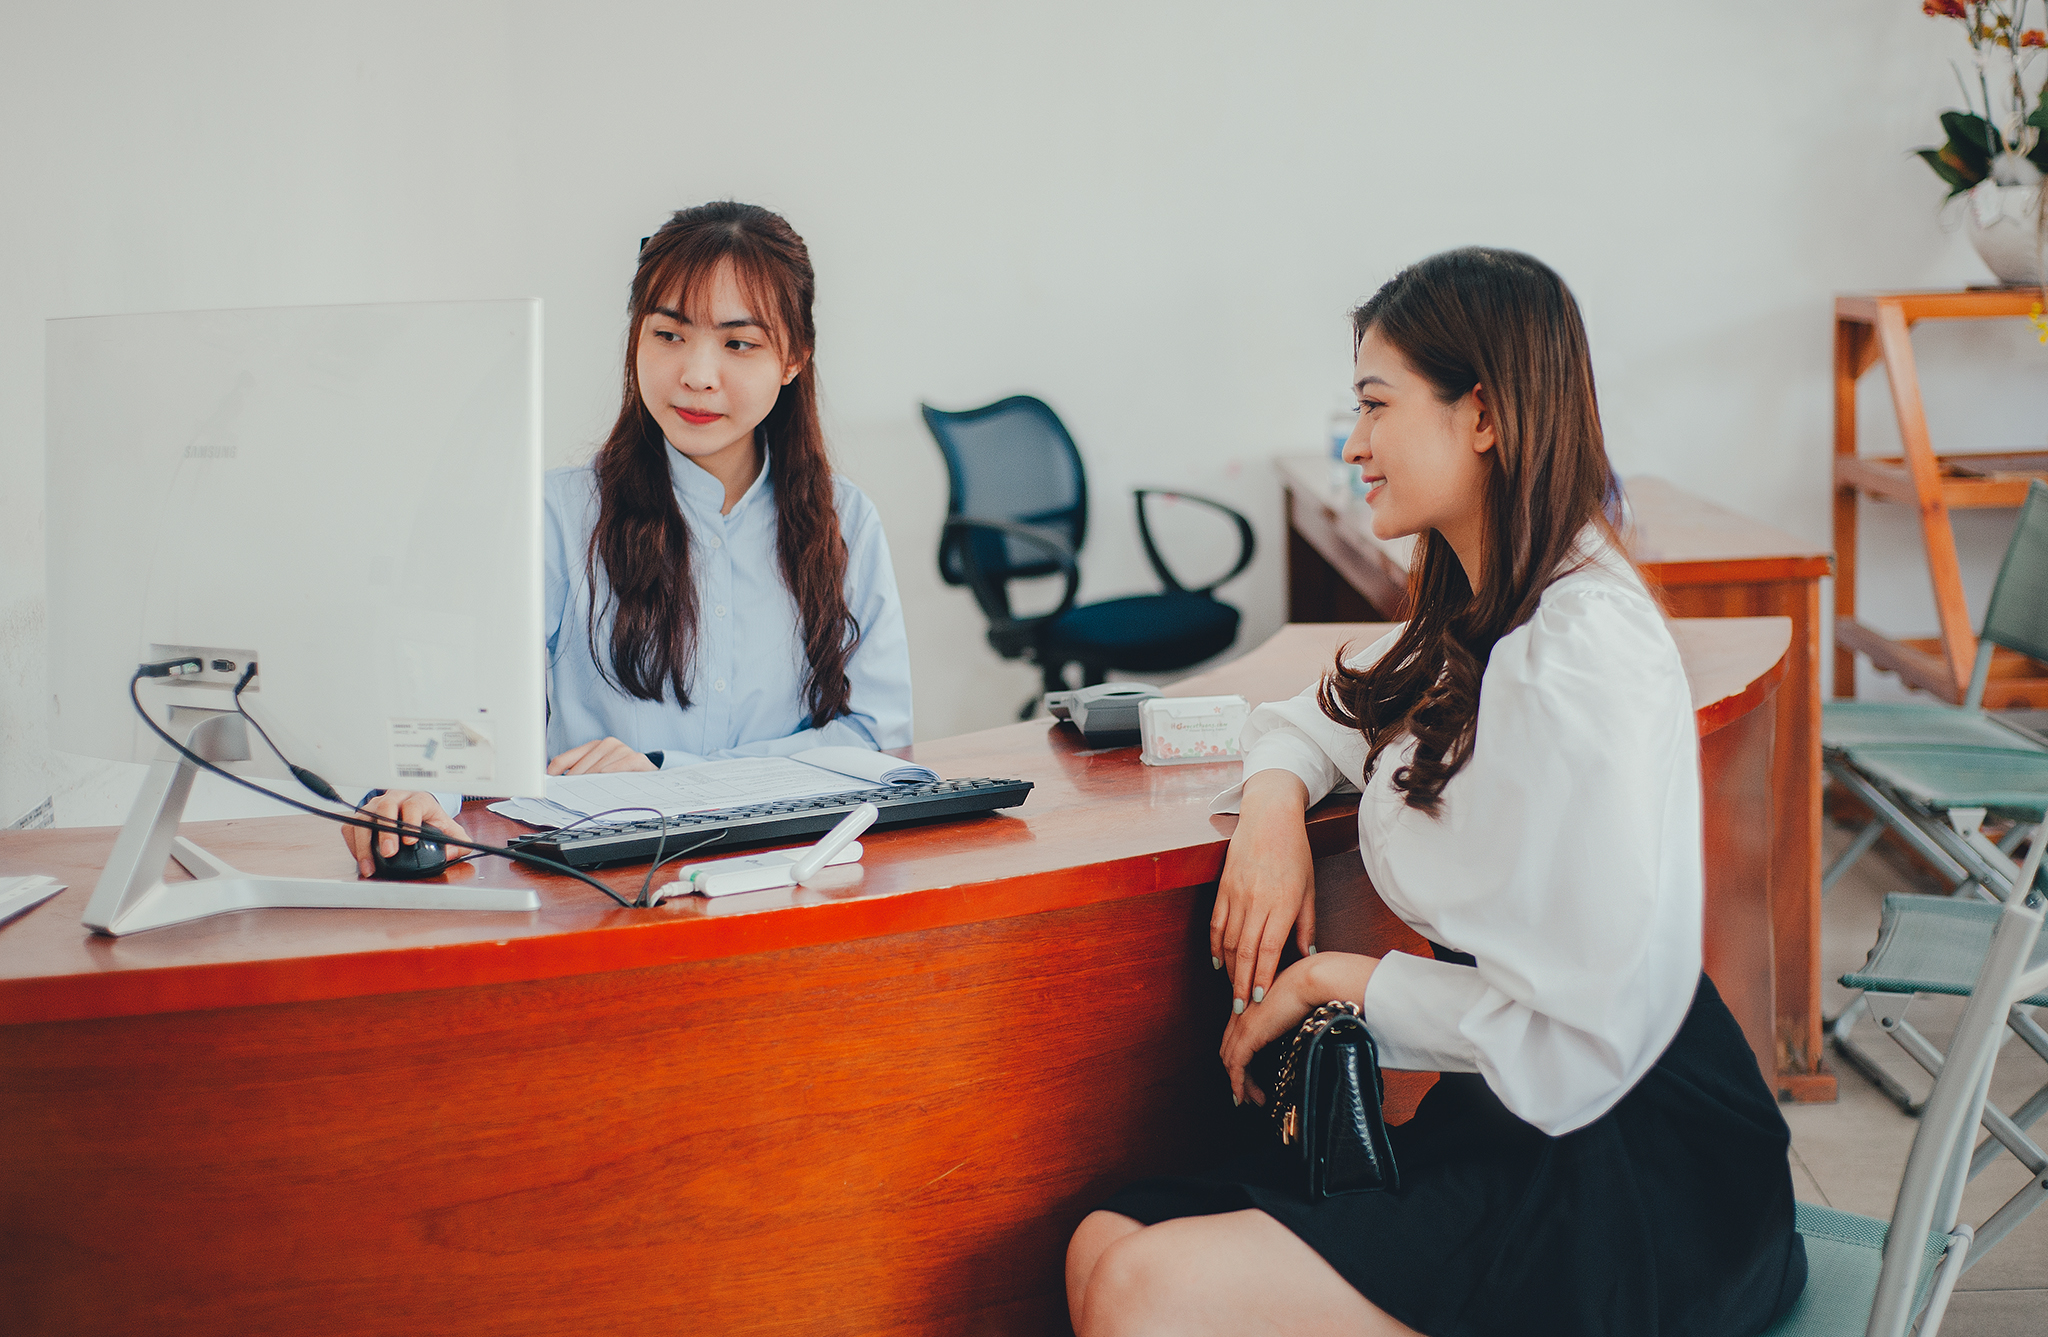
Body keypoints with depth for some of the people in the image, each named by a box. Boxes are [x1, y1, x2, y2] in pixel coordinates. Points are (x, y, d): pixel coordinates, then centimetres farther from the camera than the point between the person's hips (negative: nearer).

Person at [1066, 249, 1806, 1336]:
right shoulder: (1475, 619, 9)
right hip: (1503, 1123, 9)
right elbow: (1322, 712, 27)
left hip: (1635, 1179, -9)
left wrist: (1345, 982, -11)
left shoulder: (1580, 665, -21)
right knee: (1107, 1246, -8)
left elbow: (1578, 1042, -25)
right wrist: (1273, 803, 4)